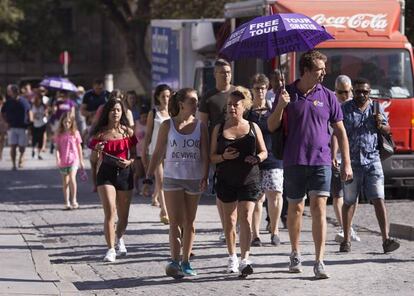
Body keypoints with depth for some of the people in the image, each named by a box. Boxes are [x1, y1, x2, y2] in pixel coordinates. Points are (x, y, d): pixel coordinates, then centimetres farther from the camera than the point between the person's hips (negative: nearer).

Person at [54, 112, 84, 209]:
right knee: (65, 182, 7)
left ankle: (74, 200, -8)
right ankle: (67, 202, 13)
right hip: (63, 161, 2)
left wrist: (81, 160, 11)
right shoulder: (59, 134, 3)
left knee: (72, 178, -19)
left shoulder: (75, 133, 2)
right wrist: (57, 158, -16)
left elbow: (79, 147, 8)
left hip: (73, 159, -2)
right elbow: (57, 147, 1)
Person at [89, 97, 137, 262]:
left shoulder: (127, 132, 4)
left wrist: (129, 162, -13)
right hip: (106, 173, -2)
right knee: (110, 212, -16)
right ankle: (111, 249, -13)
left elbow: (134, 154, 8)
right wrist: (97, 150, -17)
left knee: (123, 215, 14)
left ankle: (119, 239, 43)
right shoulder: (100, 133, 0)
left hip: (124, 173, 2)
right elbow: (94, 158, 4)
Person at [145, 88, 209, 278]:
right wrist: (148, 177, 0)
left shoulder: (200, 126, 4)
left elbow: (205, 155, 1)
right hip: (172, 178, -2)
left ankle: (185, 262, 13)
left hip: (194, 179, 2)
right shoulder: (167, 125, 2)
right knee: (175, 221, -9)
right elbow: (158, 153, 5)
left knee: (189, 222, 7)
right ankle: (174, 261, -14)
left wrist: (205, 177, -14)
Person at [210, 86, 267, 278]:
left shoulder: (253, 128, 4)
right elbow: (212, 156, 4)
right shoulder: (219, 129, 5)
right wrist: (223, 156, -16)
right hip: (226, 181, 2)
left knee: (246, 219, -12)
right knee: (229, 220, 9)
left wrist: (257, 158, -14)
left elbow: (264, 152, 8)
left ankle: (245, 260, -18)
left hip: (249, 180, -2)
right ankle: (232, 257, 25)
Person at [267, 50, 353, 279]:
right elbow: (272, 127, 4)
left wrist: (346, 163, 5)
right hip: (294, 162, 0)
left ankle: (319, 262, -12)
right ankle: (295, 254, 28)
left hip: (320, 161, 0)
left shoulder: (327, 96, 5)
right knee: (295, 208, 10)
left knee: (319, 209, -9)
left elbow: (340, 131, 9)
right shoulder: (288, 93, 2)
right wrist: (280, 107, -16)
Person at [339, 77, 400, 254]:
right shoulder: (345, 109, 2)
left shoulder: (376, 108, 10)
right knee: (349, 202, 7)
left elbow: (387, 130, 18)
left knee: (379, 200, -8)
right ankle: (346, 240, 17)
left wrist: (380, 125, -5)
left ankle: (386, 239, -12)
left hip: (372, 161, 1)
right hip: (352, 162, -1)